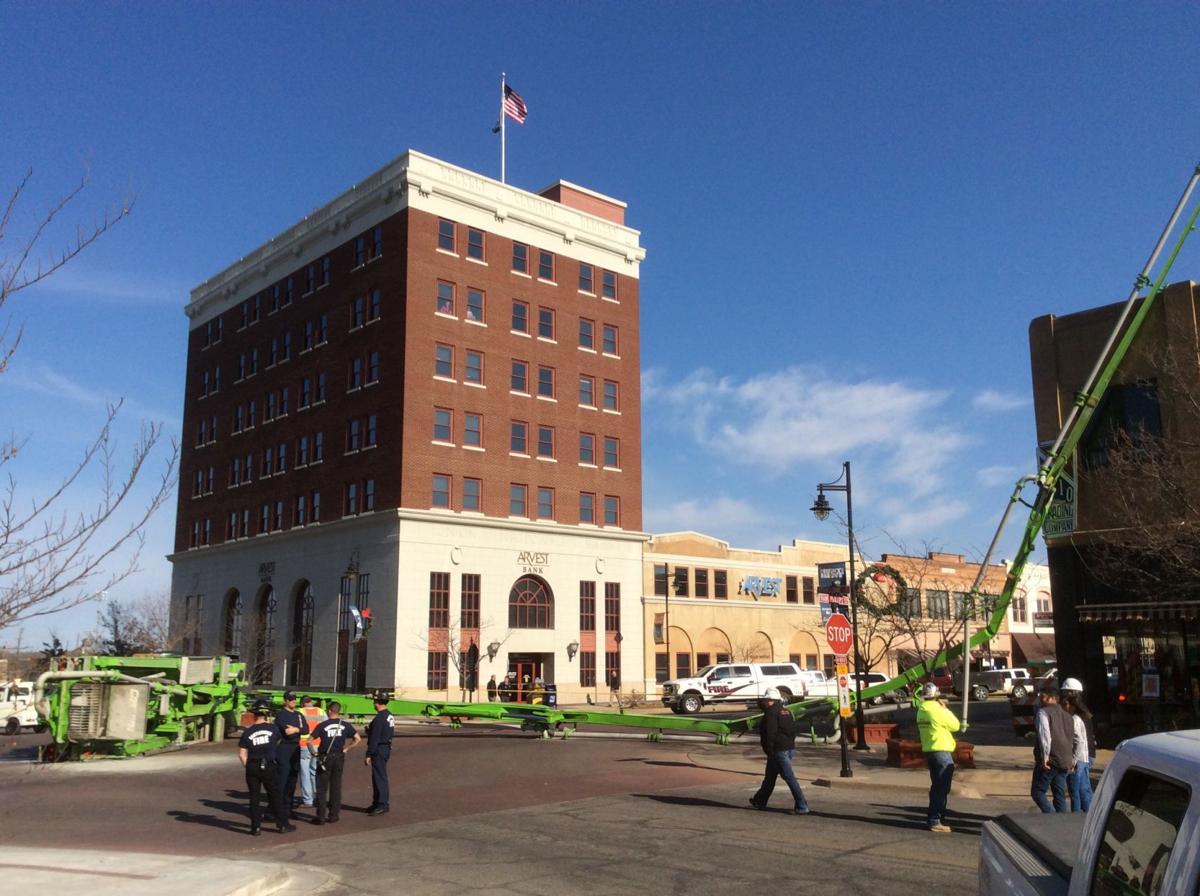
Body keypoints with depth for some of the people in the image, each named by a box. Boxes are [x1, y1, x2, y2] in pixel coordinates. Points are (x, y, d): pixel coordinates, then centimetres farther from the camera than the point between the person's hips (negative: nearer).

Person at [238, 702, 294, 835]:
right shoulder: (273, 728, -2)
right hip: (269, 766, 0)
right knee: (275, 796, 8)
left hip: (252, 767, 1)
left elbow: (242, 754, -2)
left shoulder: (247, 732, -2)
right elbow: (278, 743, 16)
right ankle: (282, 825, 12)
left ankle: (256, 827, 9)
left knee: (254, 797, 9)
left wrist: (247, 767, 8)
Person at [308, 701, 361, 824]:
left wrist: (313, 753, 5)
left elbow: (309, 741, -9)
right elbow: (358, 739, -2)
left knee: (322, 788, 5)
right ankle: (333, 815, 13)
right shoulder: (345, 725, 2)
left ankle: (321, 817, 3)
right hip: (339, 758, 2)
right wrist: (346, 749, 6)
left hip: (324, 758, -2)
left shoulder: (322, 725, -5)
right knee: (336, 787, 11)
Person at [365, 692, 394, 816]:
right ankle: (377, 803, 24)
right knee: (377, 776, 17)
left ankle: (383, 804, -4)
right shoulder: (389, 716, 10)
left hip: (379, 750, -10)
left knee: (380, 777, -6)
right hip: (387, 748, 10)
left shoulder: (379, 718, -20)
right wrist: (369, 729, 20)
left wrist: (369, 755, -19)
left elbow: (374, 739, -21)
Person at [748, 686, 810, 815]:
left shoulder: (771, 712, -14)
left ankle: (802, 806, -9)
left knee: (789, 777, -8)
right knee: (770, 776, 20)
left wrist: (769, 750, -14)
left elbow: (770, 733, -19)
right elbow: (793, 730, 16)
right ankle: (760, 801, 32)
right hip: (789, 748, 10)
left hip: (778, 750, -10)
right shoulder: (786, 711, 14)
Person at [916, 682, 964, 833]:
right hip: (942, 751, -8)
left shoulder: (922, 710, 7)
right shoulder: (938, 710, -18)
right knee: (942, 788, -3)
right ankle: (935, 821, -5)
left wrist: (960, 725, 8)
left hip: (929, 751, 8)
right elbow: (955, 725, -5)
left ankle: (933, 816, 25)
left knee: (936, 786, 18)